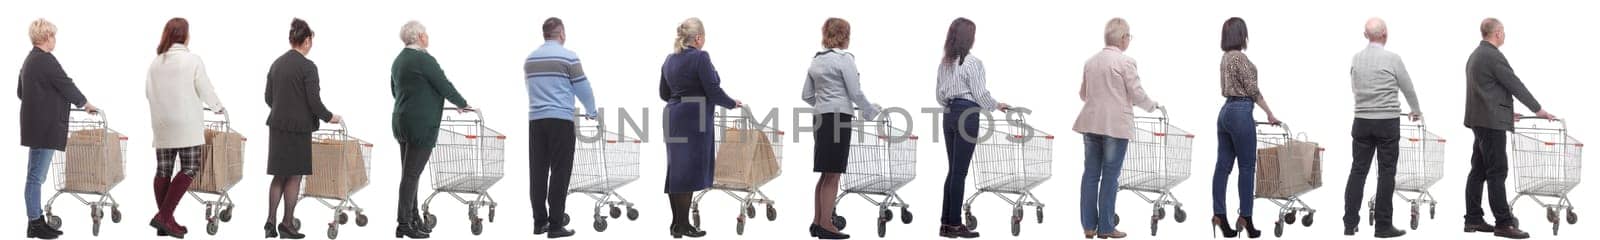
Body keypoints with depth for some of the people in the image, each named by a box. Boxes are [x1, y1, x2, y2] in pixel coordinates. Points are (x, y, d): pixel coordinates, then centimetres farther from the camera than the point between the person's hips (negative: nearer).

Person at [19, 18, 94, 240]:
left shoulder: (29, 61, 15)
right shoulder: (46, 61, -16)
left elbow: (20, 92, 25)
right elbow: (66, 86, -11)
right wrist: (85, 104, 4)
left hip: (35, 124, 10)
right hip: (46, 127, -10)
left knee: (37, 175, 11)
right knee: (36, 176, -6)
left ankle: (37, 221, 15)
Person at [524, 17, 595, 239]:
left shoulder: (530, 59, 12)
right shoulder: (567, 57, -6)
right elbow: (583, 87, -2)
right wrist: (592, 111, 16)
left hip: (536, 119, 5)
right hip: (561, 120, -5)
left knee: (538, 172, 8)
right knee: (559, 172, -3)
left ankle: (539, 222, 10)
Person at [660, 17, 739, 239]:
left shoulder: (670, 60, 11)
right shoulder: (700, 58, -12)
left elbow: (664, 93, 18)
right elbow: (713, 90, -14)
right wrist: (732, 103, 3)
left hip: (674, 118, 8)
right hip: (694, 119, -8)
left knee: (676, 170, 12)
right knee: (690, 170, -4)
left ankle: (676, 222, 16)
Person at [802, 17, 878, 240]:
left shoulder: (816, 60, 13)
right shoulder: (844, 58, -9)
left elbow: (806, 95, 16)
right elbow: (856, 93, -11)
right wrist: (872, 112, 3)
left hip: (822, 118, 8)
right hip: (839, 118, -8)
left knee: (826, 174, 14)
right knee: (833, 175, -5)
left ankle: (817, 222, 15)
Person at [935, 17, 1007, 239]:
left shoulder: (944, 63, 9)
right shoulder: (972, 63, -13)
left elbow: (939, 95, 13)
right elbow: (980, 94, -12)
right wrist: (997, 106, 6)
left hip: (949, 114, 7)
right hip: (967, 115, -7)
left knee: (953, 169, 13)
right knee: (960, 171, -3)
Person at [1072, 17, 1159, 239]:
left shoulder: (1090, 62, 10)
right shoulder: (1125, 62, -10)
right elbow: (1137, 95, -9)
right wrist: (1153, 105, 12)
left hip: (1091, 123, 6)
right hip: (1115, 126, -6)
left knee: (1090, 174, 8)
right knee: (1110, 177, 0)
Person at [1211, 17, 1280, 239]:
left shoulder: (1226, 57, 15)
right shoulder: (1239, 57, -13)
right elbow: (1252, 89, -11)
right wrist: (1269, 113, -3)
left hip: (1226, 111, 9)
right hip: (1241, 112, -9)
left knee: (1223, 166, 5)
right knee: (1247, 167, -3)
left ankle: (1219, 216, 3)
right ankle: (1245, 219, -1)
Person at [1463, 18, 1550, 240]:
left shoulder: (1475, 55, 16)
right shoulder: (1493, 56, -15)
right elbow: (1515, 85, -12)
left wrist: (1505, 111, 30)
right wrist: (1539, 109, -4)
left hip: (1480, 120, 10)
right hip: (1492, 122, -10)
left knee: (1479, 171, 10)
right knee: (1497, 172, -9)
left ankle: (1473, 219, 11)